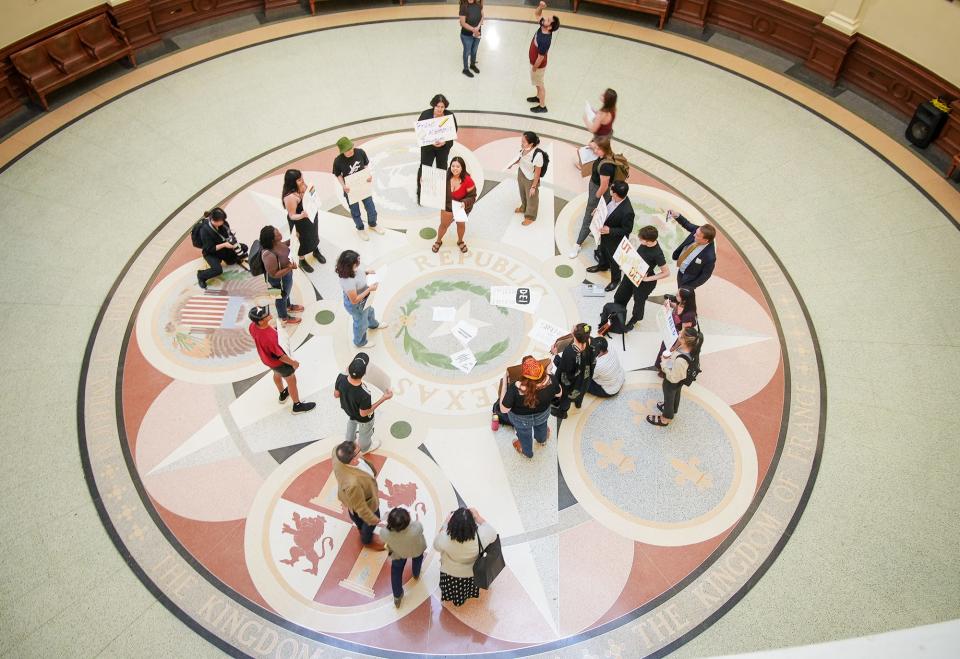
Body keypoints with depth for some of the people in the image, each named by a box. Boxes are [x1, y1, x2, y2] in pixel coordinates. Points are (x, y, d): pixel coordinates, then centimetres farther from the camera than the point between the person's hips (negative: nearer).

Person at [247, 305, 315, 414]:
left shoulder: (253, 326, -25)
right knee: (291, 381, 18)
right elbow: (279, 356, -29)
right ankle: (297, 405, 41)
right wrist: (293, 362, -14)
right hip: (278, 362, -8)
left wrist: (274, 329, -3)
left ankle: (283, 394, 64)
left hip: (266, 357, 8)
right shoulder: (268, 338, -47)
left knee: (277, 374, 36)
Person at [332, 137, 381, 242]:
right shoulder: (338, 161, -24)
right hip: (350, 189, -2)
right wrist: (343, 185, -23)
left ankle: (372, 225, 47)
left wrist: (369, 175, -18)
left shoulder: (360, 152, -19)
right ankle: (360, 229, 45)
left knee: (371, 208, 17)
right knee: (355, 212, 17)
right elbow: (338, 175, -8)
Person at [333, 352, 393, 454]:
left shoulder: (341, 378, -36)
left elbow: (336, 395, -13)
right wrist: (383, 399, -27)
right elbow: (363, 413, -26)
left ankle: (350, 440, 70)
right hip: (363, 419, -4)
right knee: (365, 433, 31)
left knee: (351, 424, 39)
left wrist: (348, 374, -5)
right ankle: (365, 447, 63)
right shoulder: (364, 394, -47)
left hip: (348, 411, 4)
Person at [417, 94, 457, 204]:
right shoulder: (425, 114, -15)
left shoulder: (450, 115, -11)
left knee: (441, 168, 10)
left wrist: (444, 142, -24)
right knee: (424, 168, -2)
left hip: (444, 147, 2)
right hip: (428, 146, -1)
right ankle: (420, 195, 8)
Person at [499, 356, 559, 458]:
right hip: (543, 414, 2)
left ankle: (527, 452, 63)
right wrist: (549, 373, -3)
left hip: (521, 419, -2)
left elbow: (504, 409, -26)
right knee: (541, 425, 38)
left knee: (524, 434, 32)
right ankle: (541, 440, 71)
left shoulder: (516, 389, -43)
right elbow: (558, 394, -11)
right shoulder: (550, 380, -34)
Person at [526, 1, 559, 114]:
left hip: (538, 65, -8)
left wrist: (534, 69, -17)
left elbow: (540, 58, -30)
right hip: (535, 61, 8)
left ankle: (542, 106, 31)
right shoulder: (542, 27, -16)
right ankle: (538, 97, 53)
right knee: (538, 82, 29)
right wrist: (541, 6, -23)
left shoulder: (545, 40, -40)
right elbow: (537, 14, -2)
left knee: (539, 84, 12)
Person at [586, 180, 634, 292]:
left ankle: (615, 280, 46)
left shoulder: (627, 212, -42)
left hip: (615, 239, -7)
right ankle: (602, 265, 65)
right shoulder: (615, 198, -21)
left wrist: (610, 231, -33)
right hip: (605, 231, 7)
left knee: (613, 259, 19)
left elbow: (627, 229, -28)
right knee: (603, 250, 34)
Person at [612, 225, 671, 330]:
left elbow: (666, 273, -25)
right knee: (619, 297, 24)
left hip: (643, 282, -7)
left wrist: (648, 279, -25)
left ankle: (634, 320, 52)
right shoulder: (645, 243, -16)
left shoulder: (657, 254, -35)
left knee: (639, 301, 21)